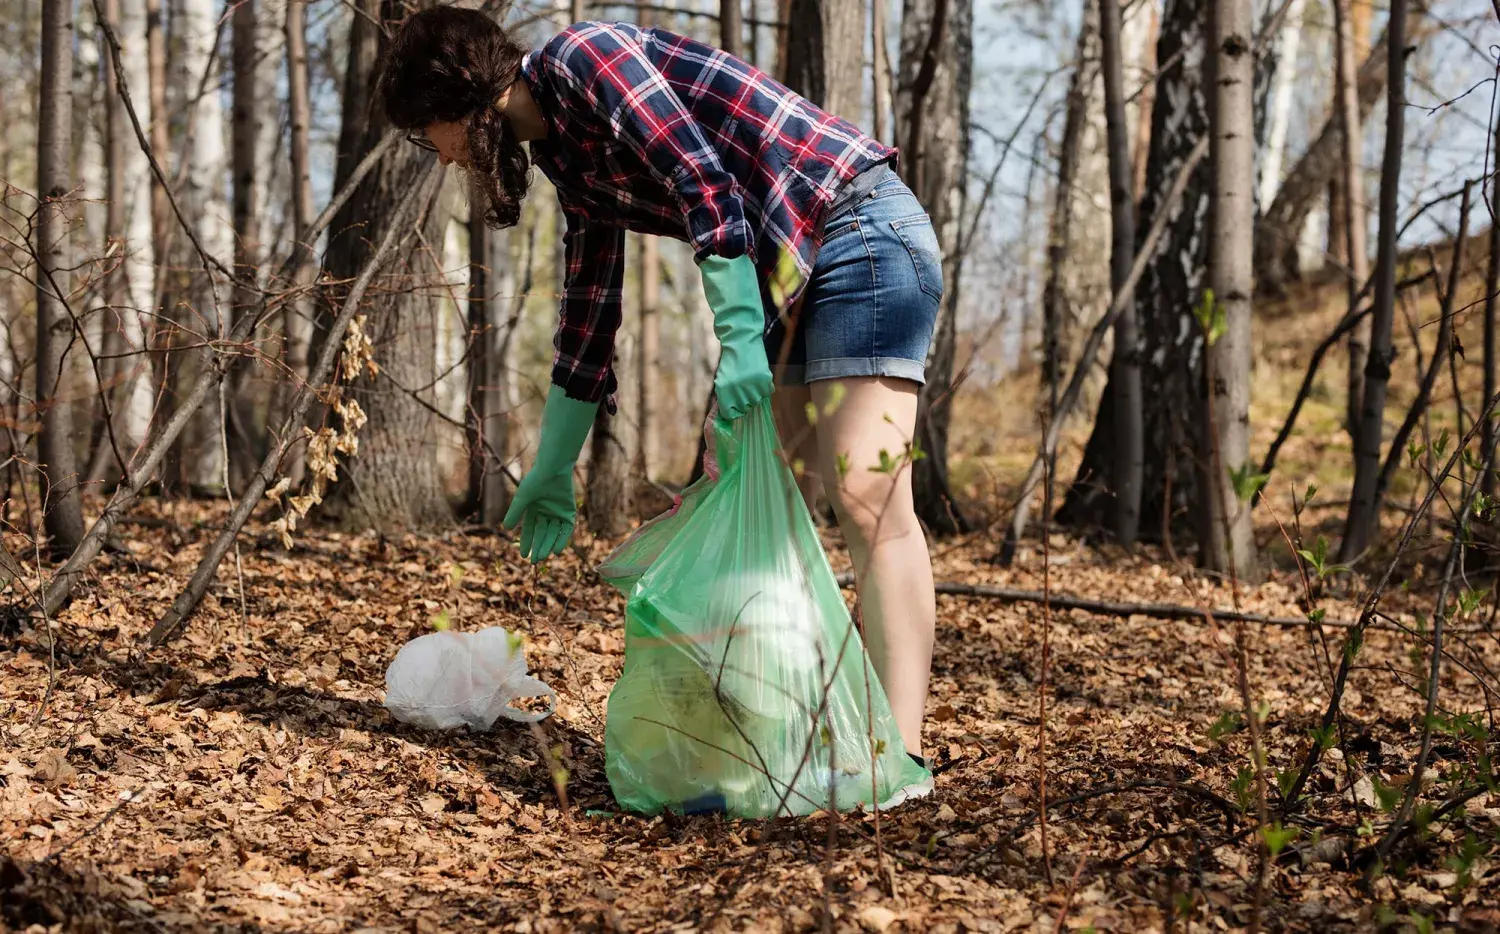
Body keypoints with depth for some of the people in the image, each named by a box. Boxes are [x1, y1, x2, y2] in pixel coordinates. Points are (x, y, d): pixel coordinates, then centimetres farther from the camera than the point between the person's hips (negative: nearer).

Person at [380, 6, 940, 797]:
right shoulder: (569, 156, 16)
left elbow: (706, 187, -21)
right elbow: (589, 315, 22)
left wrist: (739, 336, -23)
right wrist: (552, 471, 26)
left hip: (862, 227, -10)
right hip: (793, 272, 10)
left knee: (865, 495, -17)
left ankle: (900, 752, -20)